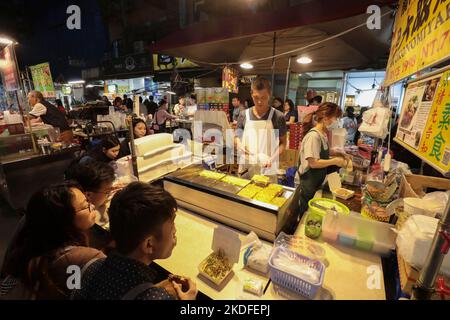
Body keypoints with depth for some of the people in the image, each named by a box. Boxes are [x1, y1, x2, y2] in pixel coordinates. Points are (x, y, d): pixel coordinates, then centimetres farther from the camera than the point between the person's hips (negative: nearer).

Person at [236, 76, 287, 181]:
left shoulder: (278, 117, -7)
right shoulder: (244, 115, 0)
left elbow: (283, 143, 0)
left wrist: (272, 158, -15)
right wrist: (240, 145, -11)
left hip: (267, 170, -2)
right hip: (245, 168, 3)